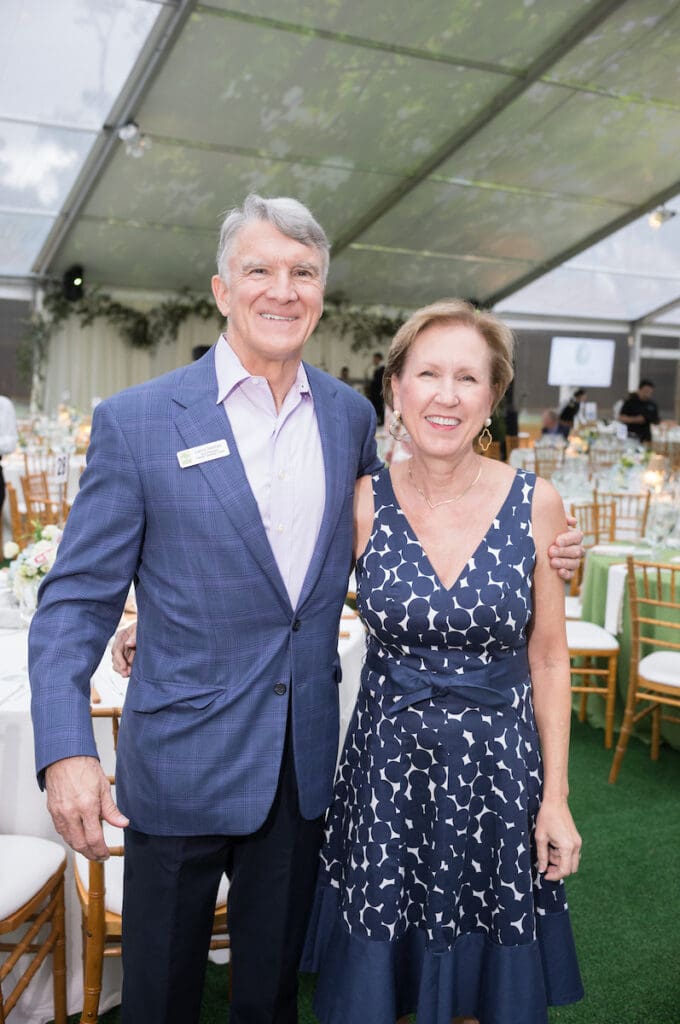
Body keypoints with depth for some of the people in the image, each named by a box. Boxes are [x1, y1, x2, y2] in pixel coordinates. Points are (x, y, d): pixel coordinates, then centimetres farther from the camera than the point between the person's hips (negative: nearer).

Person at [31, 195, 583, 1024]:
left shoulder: (350, 416, 1)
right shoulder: (135, 421, -11)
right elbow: (77, 599, -9)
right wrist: (65, 752, -21)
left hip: (304, 763, 3)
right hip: (181, 763, -3)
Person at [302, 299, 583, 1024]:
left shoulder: (535, 504, -8)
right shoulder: (363, 504, -9)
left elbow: (547, 657, 0)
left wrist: (555, 796, 1)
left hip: (499, 768, 1)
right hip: (387, 768, 0)